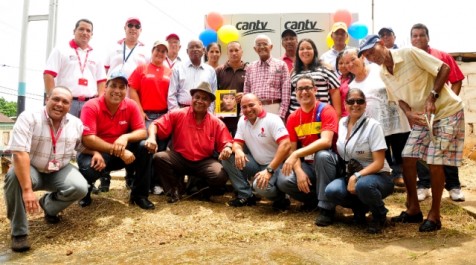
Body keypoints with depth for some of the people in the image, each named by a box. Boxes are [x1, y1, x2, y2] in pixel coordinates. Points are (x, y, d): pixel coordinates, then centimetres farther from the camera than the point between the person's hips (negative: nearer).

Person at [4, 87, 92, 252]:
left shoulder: (76, 123, -5)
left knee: (80, 188, -24)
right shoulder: (28, 118, -20)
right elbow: (20, 153, -30)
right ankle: (19, 232, -19)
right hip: (31, 170, -3)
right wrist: (27, 189, -39)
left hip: (59, 172, 3)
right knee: (13, 176, -37)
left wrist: (96, 153, -12)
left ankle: (48, 205, 11)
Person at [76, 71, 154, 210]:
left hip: (122, 152, 4)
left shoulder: (131, 105, -7)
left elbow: (142, 132, -8)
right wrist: (119, 151, -32)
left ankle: (139, 194, -5)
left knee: (144, 147, -22)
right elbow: (88, 139, -26)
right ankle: (85, 191, 4)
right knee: (88, 168, -37)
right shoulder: (91, 106, -19)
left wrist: (126, 137, -32)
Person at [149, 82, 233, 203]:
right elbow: (155, 125, -8)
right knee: (159, 158, -27)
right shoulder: (177, 114, -5)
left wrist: (228, 148, -28)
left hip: (204, 162, 0)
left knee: (220, 176, -28)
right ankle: (175, 190, -1)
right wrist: (151, 137, -31)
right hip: (179, 158, 0)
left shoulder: (216, 123, -2)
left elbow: (227, 142, -2)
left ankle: (200, 188, 9)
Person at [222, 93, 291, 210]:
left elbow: (286, 145, -27)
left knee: (261, 186, -36)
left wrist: (269, 170, -33)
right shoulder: (242, 121, 4)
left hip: (275, 165, -7)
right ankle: (246, 195, -3)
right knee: (227, 158, -12)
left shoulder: (272, 119, -17)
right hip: (256, 163, 7)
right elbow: (237, 142, 6)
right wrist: (238, 150, -23)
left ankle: (280, 197, 1)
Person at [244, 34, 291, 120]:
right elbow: (246, 92, 14)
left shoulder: (281, 65, 5)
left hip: (274, 109, -2)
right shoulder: (250, 67, 15)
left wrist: (281, 114, -8)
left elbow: (286, 91, 0)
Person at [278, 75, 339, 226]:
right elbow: (292, 149, 0)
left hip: (326, 161, -4)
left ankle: (326, 207, -24)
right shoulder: (292, 118, 2)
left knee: (322, 155, -38)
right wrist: (299, 171, -19)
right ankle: (313, 198, 9)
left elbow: (326, 142, -28)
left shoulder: (326, 110, -13)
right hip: (306, 164, 4)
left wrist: (296, 155, -36)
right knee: (283, 181, -23)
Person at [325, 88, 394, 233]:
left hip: (378, 176, -4)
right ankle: (360, 208, 5)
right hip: (350, 176, 4)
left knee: (362, 185, -39)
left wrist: (356, 176, -28)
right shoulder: (342, 123, 4)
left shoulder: (373, 126, -12)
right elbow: (340, 153, 14)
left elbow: (379, 163, -16)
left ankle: (380, 215, -6)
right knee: (331, 190, -27)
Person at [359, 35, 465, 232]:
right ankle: (413, 209, 15)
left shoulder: (410, 53, -18)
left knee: (434, 162, -8)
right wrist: (409, 113, -10)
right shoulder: (383, 74, 2)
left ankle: (434, 215, 6)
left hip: (447, 111, -7)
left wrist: (432, 98, -22)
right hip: (421, 116, 7)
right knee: (407, 158, 1)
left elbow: (444, 68, -15)